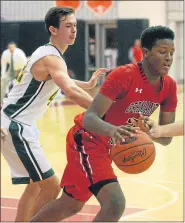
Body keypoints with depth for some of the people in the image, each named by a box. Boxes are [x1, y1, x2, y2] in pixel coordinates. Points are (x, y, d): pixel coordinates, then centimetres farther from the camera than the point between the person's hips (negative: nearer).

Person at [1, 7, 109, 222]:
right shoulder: (51, 58, -19)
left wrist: (89, 83, 29)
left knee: (36, 185, 21)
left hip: (19, 125, 10)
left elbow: (61, 81, 35)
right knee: (51, 187, -10)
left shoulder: (47, 54, 12)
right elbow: (72, 92, -37)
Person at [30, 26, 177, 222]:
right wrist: (111, 129, -54)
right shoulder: (124, 75, -27)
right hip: (86, 140, -9)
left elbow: (167, 137, -2)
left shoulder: (169, 86, -5)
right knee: (115, 203, -24)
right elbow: (89, 118, -32)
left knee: (71, 205, 23)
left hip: (106, 146, 9)